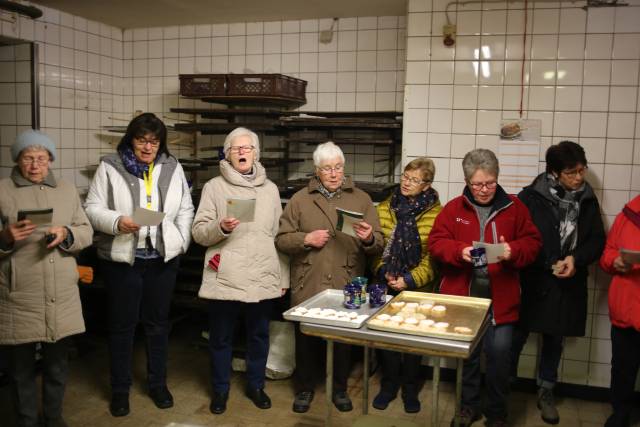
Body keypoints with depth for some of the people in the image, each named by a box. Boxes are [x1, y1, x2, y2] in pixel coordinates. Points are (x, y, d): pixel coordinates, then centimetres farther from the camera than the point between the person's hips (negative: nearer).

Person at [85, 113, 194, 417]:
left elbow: (185, 210, 9)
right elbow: (93, 209, -6)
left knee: (158, 322, 14)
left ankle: (158, 383, 29)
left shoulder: (172, 167, 6)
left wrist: (181, 242, -1)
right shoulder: (109, 167, -3)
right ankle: (120, 389, 24)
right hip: (122, 259, -2)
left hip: (163, 258, 3)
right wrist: (117, 222, -24)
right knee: (122, 324, 8)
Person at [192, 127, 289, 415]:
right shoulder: (214, 186, 0)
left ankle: (255, 385, 33)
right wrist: (220, 227, -23)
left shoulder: (270, 189, 9)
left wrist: (283, 277, 10)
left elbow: (280, 236, 11)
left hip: (263, 279, 2)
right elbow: (199, 233, -2)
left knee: (259, 336, 14)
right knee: (220, 338, 9)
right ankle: (220, 389, 29)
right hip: (225, 278, -2)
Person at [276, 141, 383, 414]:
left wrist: (369, 239, -22)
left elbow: (378, 244, 0)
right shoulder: (300, 200, 4)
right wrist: (305, 239, -14)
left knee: (344, 339, 12)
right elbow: (281, 240, 3)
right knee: (306, 339, 10)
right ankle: (304, 388, 31)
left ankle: (340, 389, 32)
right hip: (308, 286, 0)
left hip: (346, 286, 1)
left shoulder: (361, 199, 5)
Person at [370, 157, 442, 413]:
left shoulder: (436, 214, -9)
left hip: (418, 290, -2)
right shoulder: (384, 209, 2)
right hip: (386, 287, 2)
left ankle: (410, 390, 30)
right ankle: (388, 385, 30)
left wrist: (410, 279, -17)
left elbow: (434, 257, -10)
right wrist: (383, 271, -11)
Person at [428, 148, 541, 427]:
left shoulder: (514, 207, 3)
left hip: (500, 298, -1)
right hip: (462, 295, 1)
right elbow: (436, 242, 0)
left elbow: (532, 242, 4)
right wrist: (459, 251, -18)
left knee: (499, 353, -1)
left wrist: (514, 250, -17)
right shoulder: (453, 208, 3)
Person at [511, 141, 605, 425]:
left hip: (567, 284, 4)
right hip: (533, 280, -4)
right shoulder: (532, 197, -10)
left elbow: (597, 240, 7)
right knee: (517, 335, 4)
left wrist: (577, 259, -11)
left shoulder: (587, 199, 5)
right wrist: (549, 264, -17)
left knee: (554, 338, 15)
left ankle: (546, 392, 32)